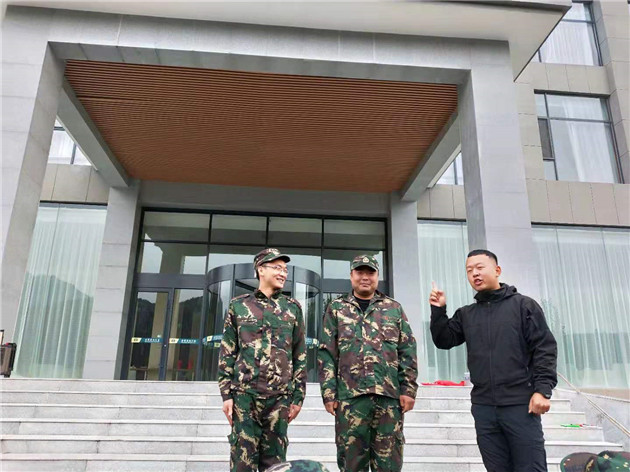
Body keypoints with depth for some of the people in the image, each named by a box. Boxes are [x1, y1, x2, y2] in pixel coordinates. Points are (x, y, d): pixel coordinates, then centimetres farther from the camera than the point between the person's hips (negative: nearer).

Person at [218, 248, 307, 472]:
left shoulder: (293, 308, 8)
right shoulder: (238, 305, 6)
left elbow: (300, 355, 8)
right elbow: (227, 352, 5)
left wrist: (298, 396, 3)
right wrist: (226, 393, -1)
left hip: (279, 396, 1)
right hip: (244, 394, -1)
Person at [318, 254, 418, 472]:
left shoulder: (394, 308, 12)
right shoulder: (336, 308, 9)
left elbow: (407, 352, 8)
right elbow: (326, 354, 5)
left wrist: (408, 389, 0)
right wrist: (328, 392, -2)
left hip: (389, 395, 1)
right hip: (349, 396, 0)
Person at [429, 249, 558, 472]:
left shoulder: (523, 305, 1)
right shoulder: (466, 314, 13)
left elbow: (545, 349, -4)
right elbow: (443, 341, 10)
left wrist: (542, 390, -13)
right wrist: (438, 311, -1)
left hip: (521, 404, -4)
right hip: (483, 407, 4)